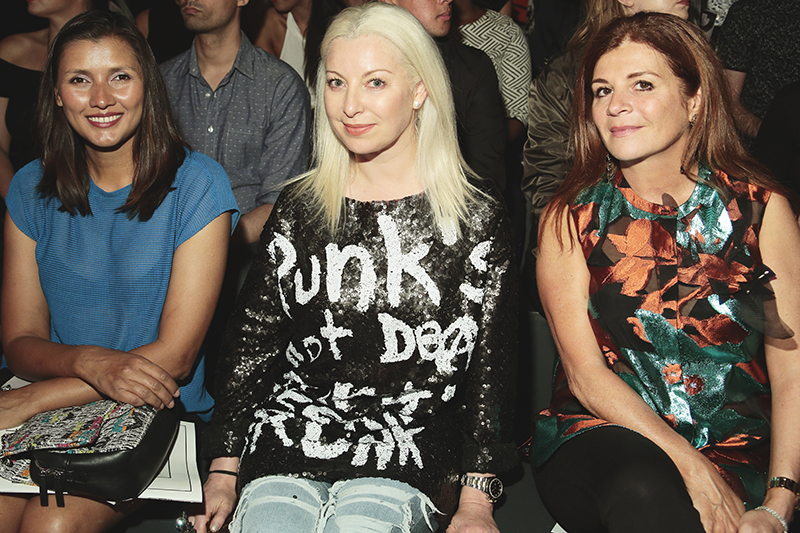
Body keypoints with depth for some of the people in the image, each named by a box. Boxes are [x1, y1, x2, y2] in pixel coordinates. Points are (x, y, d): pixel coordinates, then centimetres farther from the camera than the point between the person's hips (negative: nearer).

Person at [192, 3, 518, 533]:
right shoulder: (299, 208, 9)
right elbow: (251, 342, 10)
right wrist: (223, 473, 4)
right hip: (289, 434, 2)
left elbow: (491, 366, 2)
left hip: (407, 447, -2)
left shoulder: (476, 216, 2)